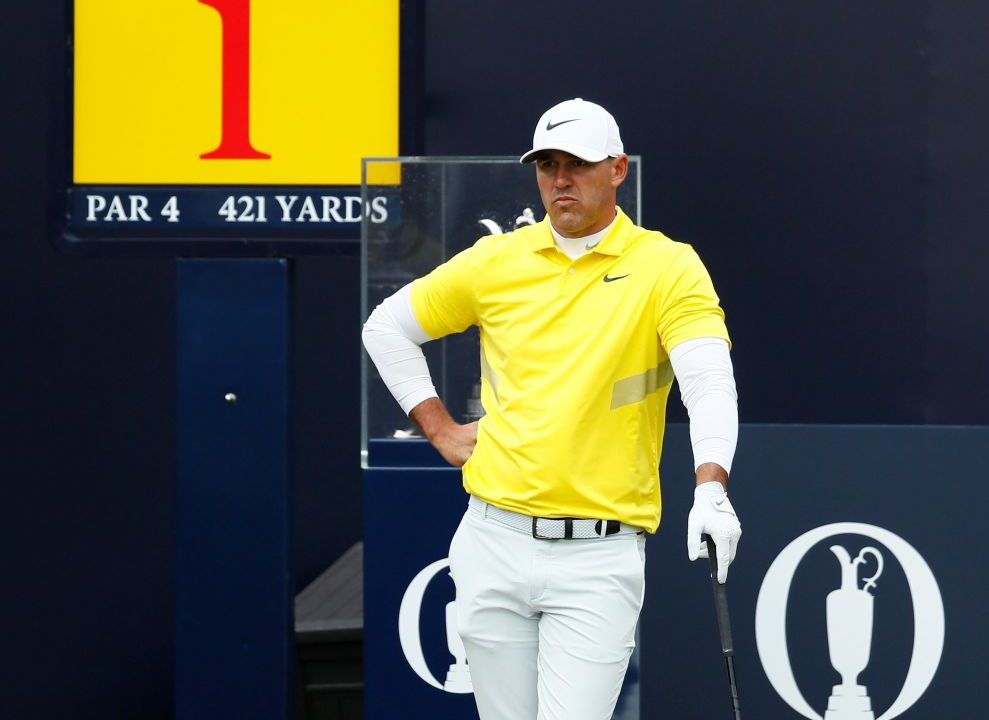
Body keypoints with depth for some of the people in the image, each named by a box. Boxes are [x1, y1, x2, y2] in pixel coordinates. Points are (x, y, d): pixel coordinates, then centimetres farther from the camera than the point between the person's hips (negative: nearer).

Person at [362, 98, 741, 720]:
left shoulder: (669, 267, -3)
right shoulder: (496, 261, 8)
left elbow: (710, 382, -17)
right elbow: (387, 327, 20)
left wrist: (711, 488, -33)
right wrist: (440, 430, 12)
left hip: (599, 557, -3)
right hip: (496, 545, 3)